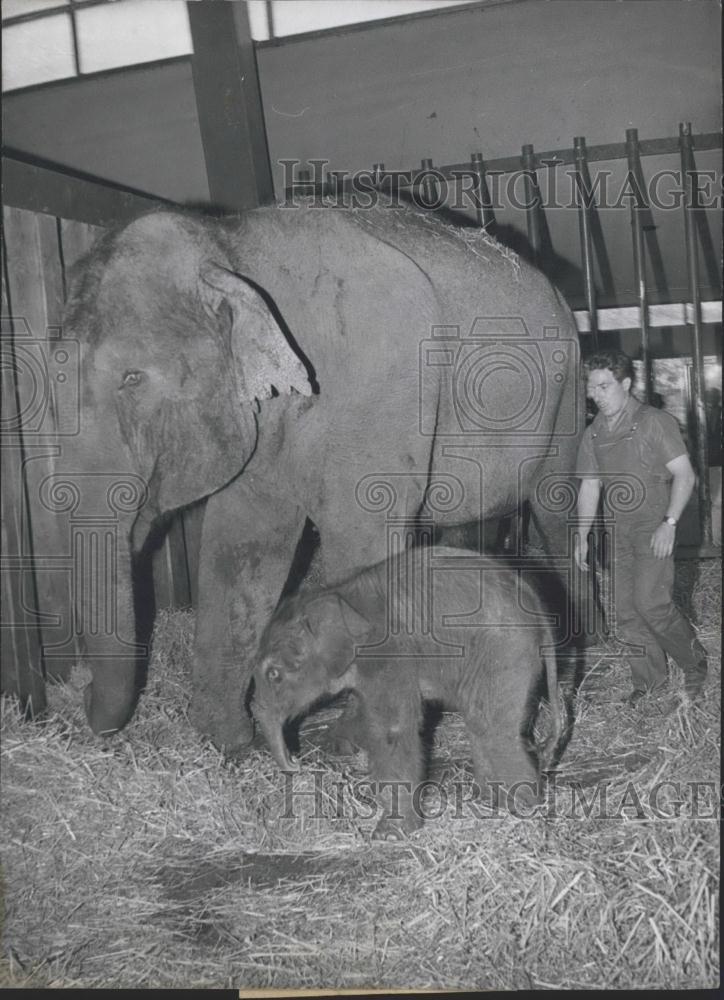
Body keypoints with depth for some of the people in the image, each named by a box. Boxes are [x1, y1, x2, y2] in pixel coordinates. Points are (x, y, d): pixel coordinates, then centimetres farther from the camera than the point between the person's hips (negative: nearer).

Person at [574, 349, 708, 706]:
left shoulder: (656, 422, -8)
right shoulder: (592, 435, 8)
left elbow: (685, 475, -9)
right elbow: (589, 487, 13)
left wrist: (669, 523, -19)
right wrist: (582, 536, 9)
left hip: (655, 528, -6)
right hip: (619, 532, 6)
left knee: (651, 602, -15)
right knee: (625, 610, 4)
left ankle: (695, 663, 8)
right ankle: (650, 680, 18)